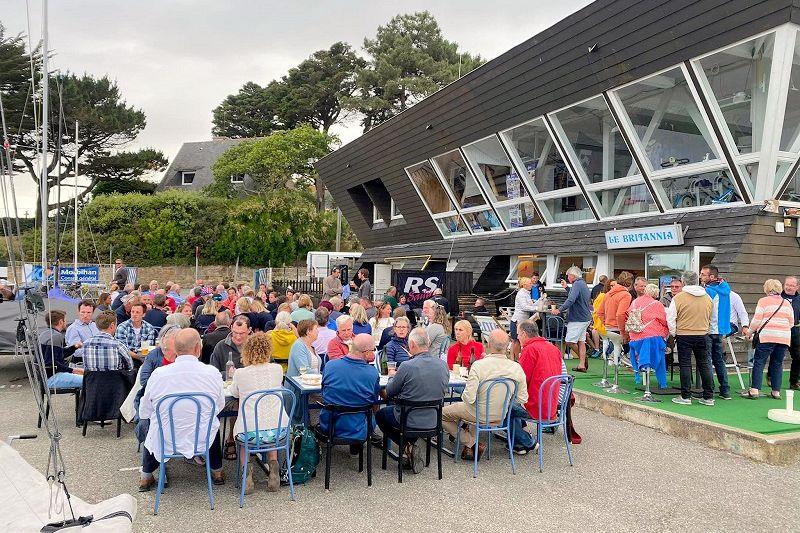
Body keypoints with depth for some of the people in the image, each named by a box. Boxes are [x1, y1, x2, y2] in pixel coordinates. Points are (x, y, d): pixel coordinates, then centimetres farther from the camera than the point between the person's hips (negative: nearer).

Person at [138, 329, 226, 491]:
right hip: (202, 441, 0)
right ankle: (217, 473, 42)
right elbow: (220, 407, 2)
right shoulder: (212, 373, -15)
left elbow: (144, 413, -1)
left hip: (165, 442, 0)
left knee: (147, 424, 33)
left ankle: (145, 477, 41)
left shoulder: (158, 374, -14)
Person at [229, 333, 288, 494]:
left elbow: (234, 393, 15)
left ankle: (247, 472, 16)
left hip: (250, 432, -2)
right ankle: (273, 470, 22)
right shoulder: (277, 369, -2)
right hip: (279, 429, 2)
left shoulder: (240, 373, -7)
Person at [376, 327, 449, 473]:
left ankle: (407, 447, 10)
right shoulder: (443, 365, -7)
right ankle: (411, 445, 23)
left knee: (380, 414, 23)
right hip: (434, 420, 5)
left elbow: (389, 392, -9)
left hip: (409, 421, -5)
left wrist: (392, 377, 14)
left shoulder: (407, 367, -23)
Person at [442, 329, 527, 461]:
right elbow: (522, 399, -5)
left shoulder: (478, 365, -26)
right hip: (501, 415, 5)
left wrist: (464, 395, -3)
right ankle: (471, 439, 38)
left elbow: (469, 398, -27)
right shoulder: (517, 368, -13)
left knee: (441, 414, 14)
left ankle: (471, 444, 11)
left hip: (480, 415, -5)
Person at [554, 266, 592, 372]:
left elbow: (571, 300, -25)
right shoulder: (583, 284, 16)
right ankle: (582, 365, 10)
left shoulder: (577, 284, -16)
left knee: (569, 341, -7)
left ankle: (583, 359, 4)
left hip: (578, 319, -10)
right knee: (581, 341, 9)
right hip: (584, 317, 10)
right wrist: (566, 287, 28)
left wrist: (559, 310, -23)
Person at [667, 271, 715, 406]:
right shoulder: (707, 298, 4)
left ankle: (686, 396, 5)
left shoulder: (678, 297, -10)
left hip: (684, 335, -4)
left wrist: (673, 334, 5)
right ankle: (709, 397, 15)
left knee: (685, 365, 2)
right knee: (704, 365, 10)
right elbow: (710, 319, 13)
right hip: (703, 335, 4)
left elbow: (670, 319, -8)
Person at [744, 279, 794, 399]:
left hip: (767, 336, -5)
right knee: (777, 364, 12)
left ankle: (754, 390, -6)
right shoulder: (787, 303, 13)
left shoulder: (763, 301, -1)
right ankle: (776, 391, 13)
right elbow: (791, 323, 16)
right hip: (784, 337, 5)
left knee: (759, 362, -2)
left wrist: (750, 332, 8)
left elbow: (756, 321, -5)